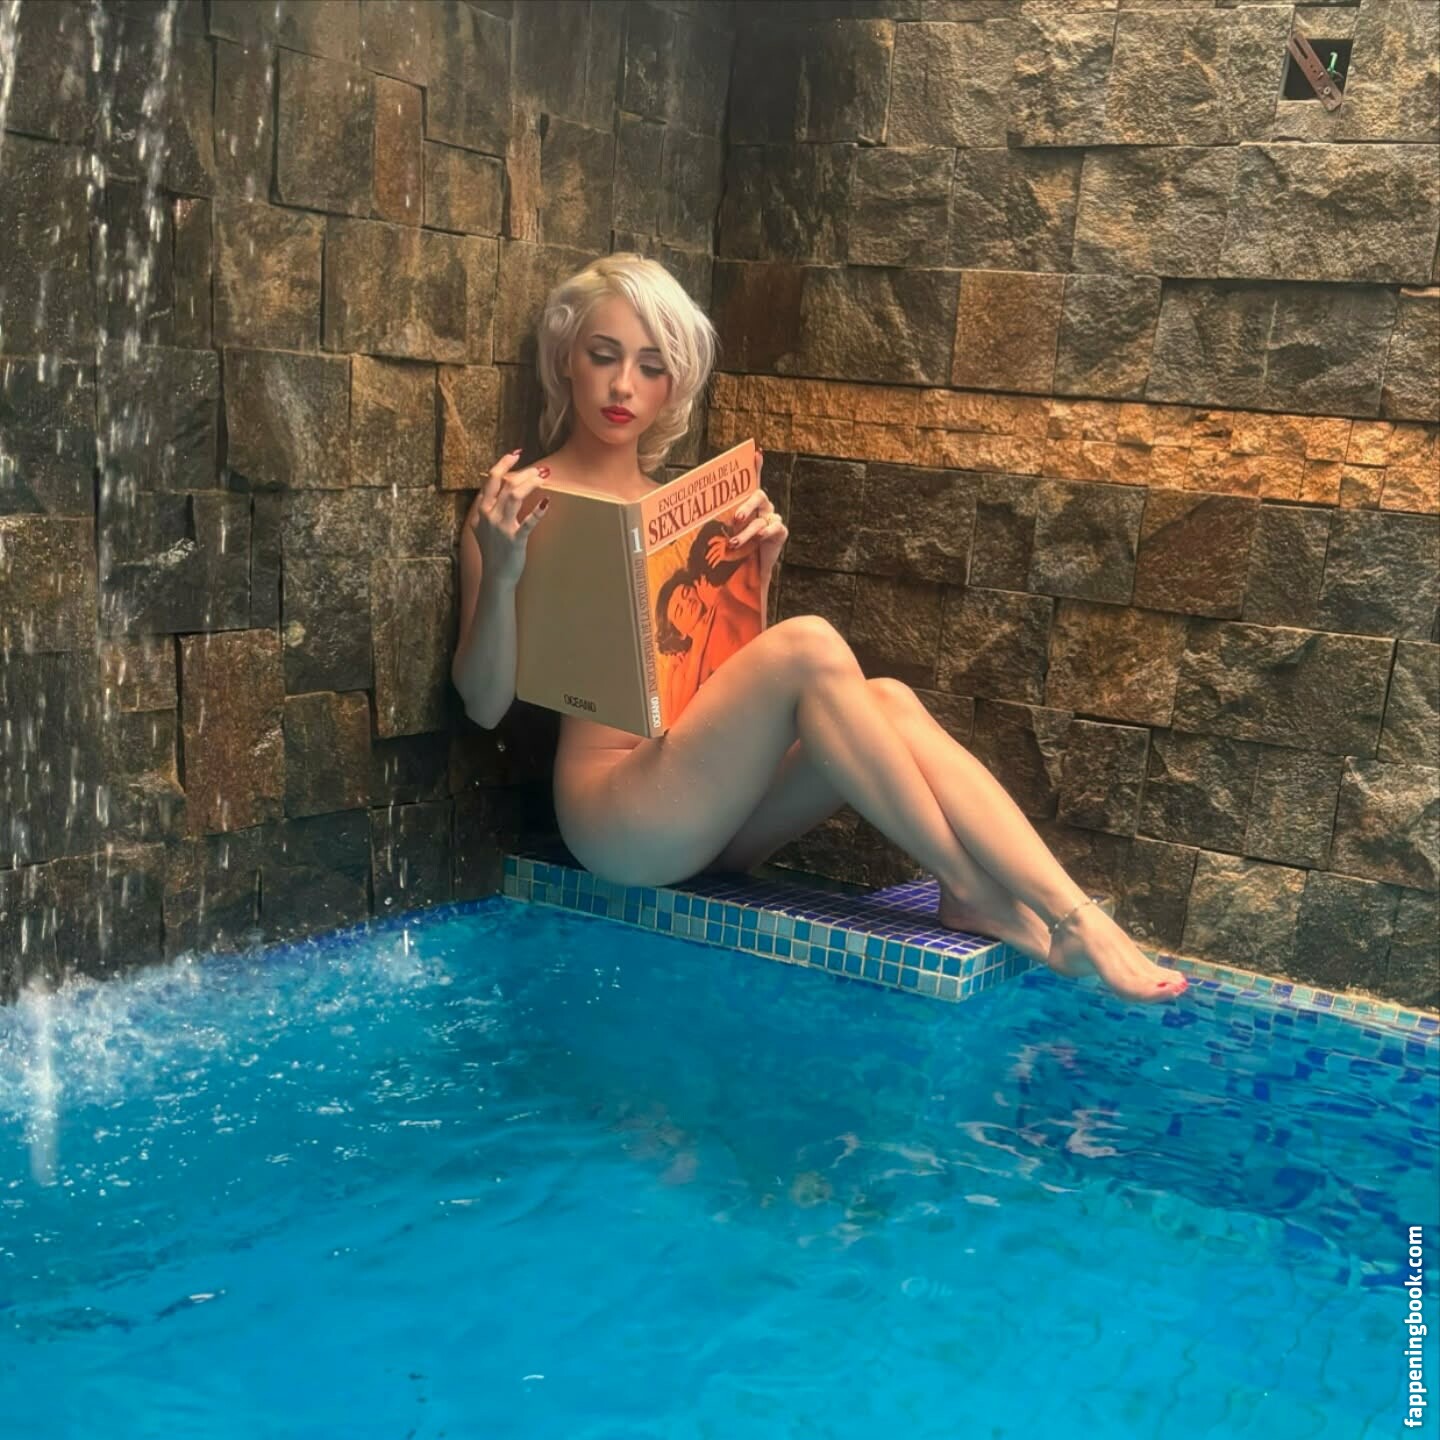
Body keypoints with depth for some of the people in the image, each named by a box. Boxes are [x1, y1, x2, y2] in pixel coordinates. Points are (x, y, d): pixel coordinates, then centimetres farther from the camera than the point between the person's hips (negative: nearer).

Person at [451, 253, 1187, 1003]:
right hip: (613, 814, -6)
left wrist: (759, 562, 0)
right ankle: (971, 892, -22)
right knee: (808, 645, -27)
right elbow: (484, 703, -8)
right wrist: (500, 574, -25)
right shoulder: (523, 504, 0)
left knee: (888, 701, -20)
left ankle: (1073, 917, -30)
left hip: (710, 812, 6)